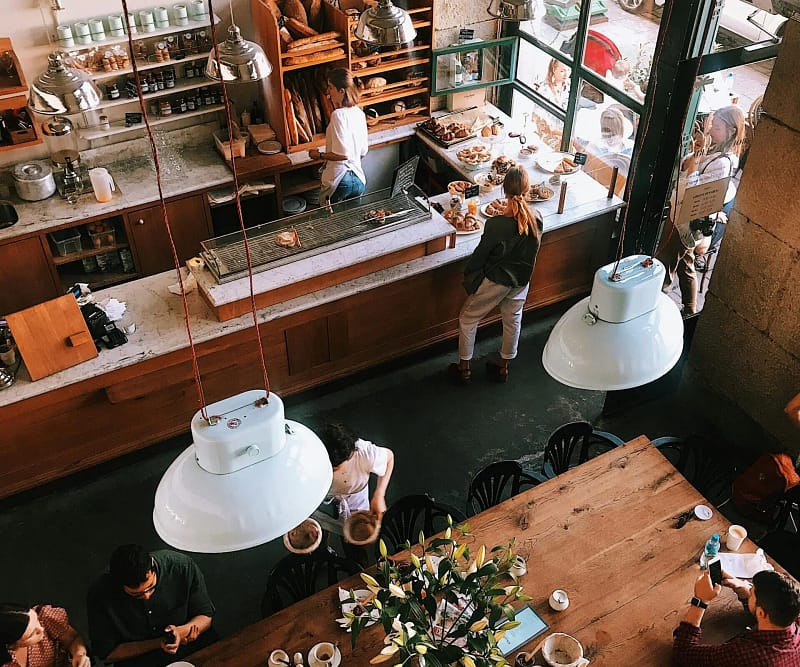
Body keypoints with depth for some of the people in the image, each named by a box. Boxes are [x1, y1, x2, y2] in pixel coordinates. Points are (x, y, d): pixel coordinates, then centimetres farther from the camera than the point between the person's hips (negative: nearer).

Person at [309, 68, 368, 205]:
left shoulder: (339, 114, -18)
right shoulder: (359, 113, 6)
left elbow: (343, 154, -23)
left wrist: (319, 155, -10)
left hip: (338, 180, -7)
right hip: (359, 179, 7)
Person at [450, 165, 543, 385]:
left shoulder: (496, 224, -29)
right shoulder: (536, 220, -15)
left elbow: (481, 254, -16)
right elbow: (533, 249, 2)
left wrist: (467, 273, 1)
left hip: (495, 280, -5)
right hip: (522, 280, 5)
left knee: (468, 319, 16)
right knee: (512, 320, 25)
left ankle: (464, 369, 27)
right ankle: (503, 366, 42)